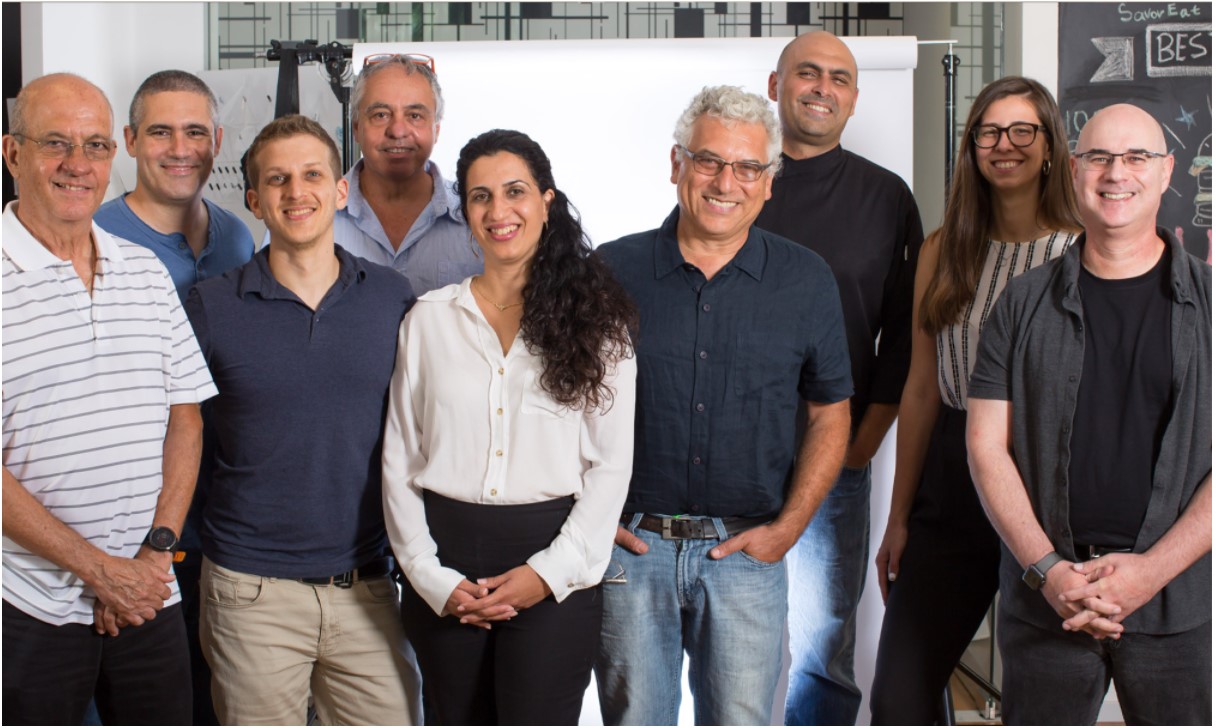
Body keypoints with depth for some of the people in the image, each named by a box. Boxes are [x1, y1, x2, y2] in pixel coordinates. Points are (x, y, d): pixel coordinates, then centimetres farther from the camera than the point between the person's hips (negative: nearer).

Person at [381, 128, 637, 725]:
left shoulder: (596, 318, 2)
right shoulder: (429, 318, 8)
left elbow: (612, 464, -1)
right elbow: (399, 461, 7)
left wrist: (550, 571, -9)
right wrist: (431, 576, -2)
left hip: (555, 572, -2)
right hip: (445, 567, 2)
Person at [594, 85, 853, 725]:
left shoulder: (806, 281, 4)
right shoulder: (613, 271, 1)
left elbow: (830, 415, 9)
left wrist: (788, 527, -1)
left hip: (746, 553, 0)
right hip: (629, 546, 0)